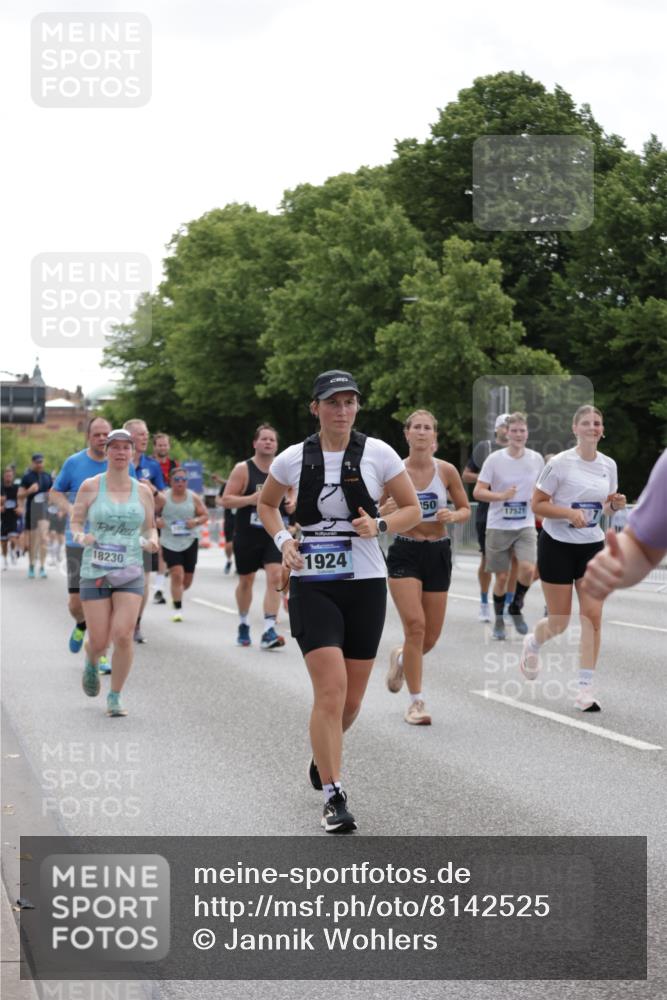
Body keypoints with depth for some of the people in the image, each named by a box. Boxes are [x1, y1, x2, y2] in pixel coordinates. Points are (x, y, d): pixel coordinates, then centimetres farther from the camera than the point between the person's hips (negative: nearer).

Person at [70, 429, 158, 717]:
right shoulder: (90, 486, -1)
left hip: (130, 574, 1)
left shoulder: (143, 491, 5)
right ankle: (91, 665, 38)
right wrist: (81, 537, -17)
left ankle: (115, 698, 2)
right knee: (99, 642, -1)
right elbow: (75, 523, 5)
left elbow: (150, 528, 15)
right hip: (95, 573, -1)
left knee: (123, 636, -15)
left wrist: (151, 540, -8)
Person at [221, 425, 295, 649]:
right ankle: (243, 625, 36)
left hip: (274, 535, 1)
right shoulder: (243, 469, -5)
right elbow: (226, 500, -9)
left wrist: (292, 504, -3)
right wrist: (251, 499, -23)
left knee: (275, 577, -16)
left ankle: (268, 631, -18)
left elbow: (292, 494, 20)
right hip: (247, 535, -1)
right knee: (246, 581, 13)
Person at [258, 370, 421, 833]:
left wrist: (379, 525, -13)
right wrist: (282, 540, 0)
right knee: (331, 690, -15)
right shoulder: (294, 459, 0)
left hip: (365, 585, 1)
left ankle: (324, 753, 41)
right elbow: (267, 504, 18)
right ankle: (334, 798, -9)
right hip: (312, 585, -1)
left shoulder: (377, 453, -2)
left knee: (352, 699, 8)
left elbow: (413, 509, 6)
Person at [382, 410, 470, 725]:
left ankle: (401, 657, 42)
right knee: (415, 625, -17)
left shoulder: (446, 471, -2)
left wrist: (453, 516, -15)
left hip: (438, 553, 2)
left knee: (430, 637, 6)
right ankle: (416, 701, -7)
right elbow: (377, 512, 4)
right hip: (404, 553, -2)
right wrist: (384, 512, -19)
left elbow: (465, 510, 7)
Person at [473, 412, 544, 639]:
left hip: (526, 526, 1)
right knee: (502, 576, 4)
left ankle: (516, 607, 6)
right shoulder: (495, 459, -6)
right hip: (498, 526, -1)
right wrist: (502, 496, -21)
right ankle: (499, 621, 23)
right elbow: (478, 492, -7)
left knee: (528, 568, -20)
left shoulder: (536, 459, 2)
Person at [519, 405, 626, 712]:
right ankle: (532, 643, 39)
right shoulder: (560, 463, -13)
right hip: (558, 546, -4)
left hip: (592, 546, 4)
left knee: (592, 615, -7)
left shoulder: (609, 465, 3)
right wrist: (569, 512, -25)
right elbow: (537, 504, -10)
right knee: (559, 622, 3)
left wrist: (615, 504, -6)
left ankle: (585, 688, -2)